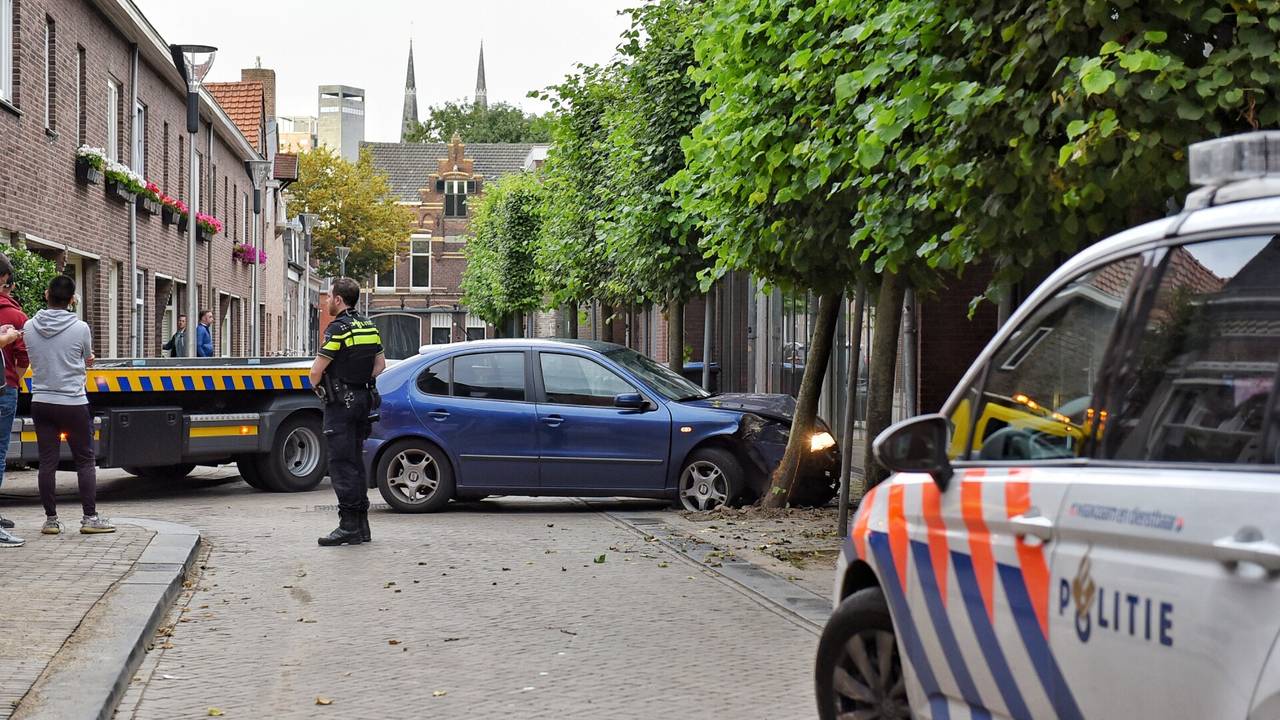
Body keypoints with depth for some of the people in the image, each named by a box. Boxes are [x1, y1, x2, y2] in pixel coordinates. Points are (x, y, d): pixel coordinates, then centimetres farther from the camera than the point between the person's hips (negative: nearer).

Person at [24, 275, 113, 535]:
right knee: (85, 460, 5)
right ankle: (90, 518, 4)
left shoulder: (29, 327, -2)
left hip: (41, 403, 3)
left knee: (47, 462, 5)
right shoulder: (80, 328, -11)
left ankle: (51, 519, 8)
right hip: (73, 404, -3)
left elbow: (33, 360, 12)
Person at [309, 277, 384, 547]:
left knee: (341, 463, -6)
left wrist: (318, 387, 5)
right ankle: (361, 524, 15)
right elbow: (380, 364, 18)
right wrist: (361, 381, 12)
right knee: (355, 462, 13)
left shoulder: (338, 328, -14)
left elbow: (316, 372, -14)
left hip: (340, 403, -8)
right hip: (363, 399, 8)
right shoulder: (369, 327, 11)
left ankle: (349, 525, -9)